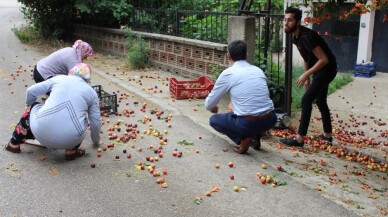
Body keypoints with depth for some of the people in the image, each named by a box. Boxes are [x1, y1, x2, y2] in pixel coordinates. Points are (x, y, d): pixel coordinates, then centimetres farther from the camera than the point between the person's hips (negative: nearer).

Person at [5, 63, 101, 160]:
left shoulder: (59, 78, 15)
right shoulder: (92, 92, 13)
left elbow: (31, 91, 15)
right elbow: (95, 122, 13)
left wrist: (30, 104, 37)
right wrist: (96, 141, 32)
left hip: (42, 132, 1)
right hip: (70, 140, -1)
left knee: (32, 107, 32)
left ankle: (14, 144, 39)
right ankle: (71, 150, 18)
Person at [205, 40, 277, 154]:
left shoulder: (227, 73, 0)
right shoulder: (258, 70, 14)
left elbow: (209, 105, 9)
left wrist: (213, 108, 35)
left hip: (249, 123, -5)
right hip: (271, 120, 5)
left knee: (214, 120, 20)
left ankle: (242, 139, 1)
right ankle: (255, 137, 22)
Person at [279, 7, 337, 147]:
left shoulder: (305, 36, -26)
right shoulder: (296, 37, 4)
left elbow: (324, 59, -27)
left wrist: (306, 75, -25)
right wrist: (307, 78, 18)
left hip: (327, 69, -10)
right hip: (319, 69, 10)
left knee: (306, 100, -13)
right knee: (320, 100, 19)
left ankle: (299, 139, -10)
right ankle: (328, 135, 32)